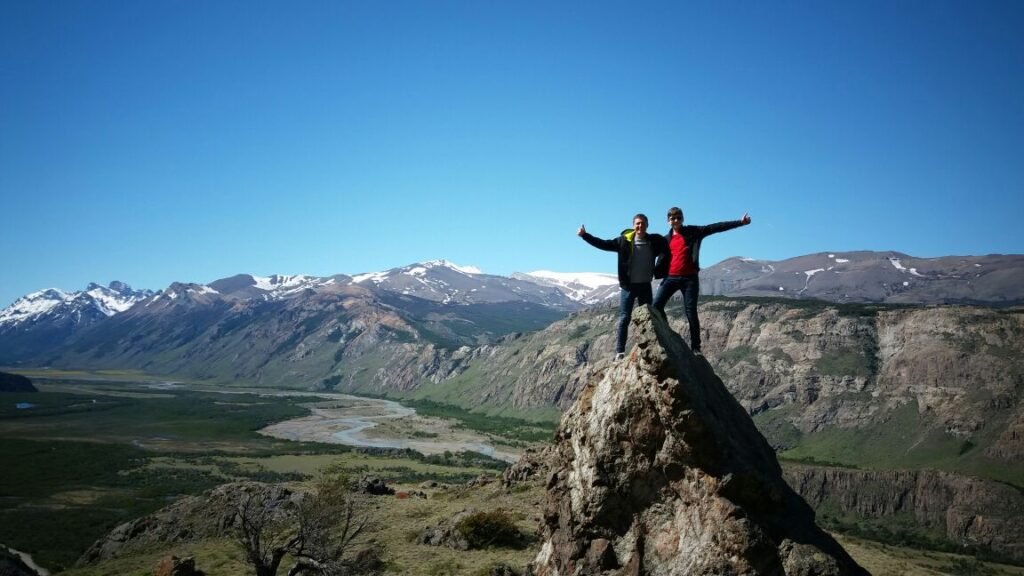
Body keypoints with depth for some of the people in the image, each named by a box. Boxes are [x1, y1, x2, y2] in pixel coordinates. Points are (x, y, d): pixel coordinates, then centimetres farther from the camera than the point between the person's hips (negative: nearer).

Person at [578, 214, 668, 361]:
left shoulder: (655, 241, -2)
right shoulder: (624, 241, -6)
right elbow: (604, 244, -5)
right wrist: (585, 235, -11)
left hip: (645, 285, 2)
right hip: (628, 286, -2)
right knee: (624, 318, -2)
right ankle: (620, 351, 1)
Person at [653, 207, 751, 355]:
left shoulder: (693, 232, 4)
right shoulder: (666, 239, 13)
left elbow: (715, 227, -1)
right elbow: (662, 260, 14)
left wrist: (739, 222, -7)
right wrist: (652, 274, 3)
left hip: (690, 278, -2)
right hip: (671, 277, 3)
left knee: (691, 312, -1)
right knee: (656, 305, -11)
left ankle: (695, 347, 5)